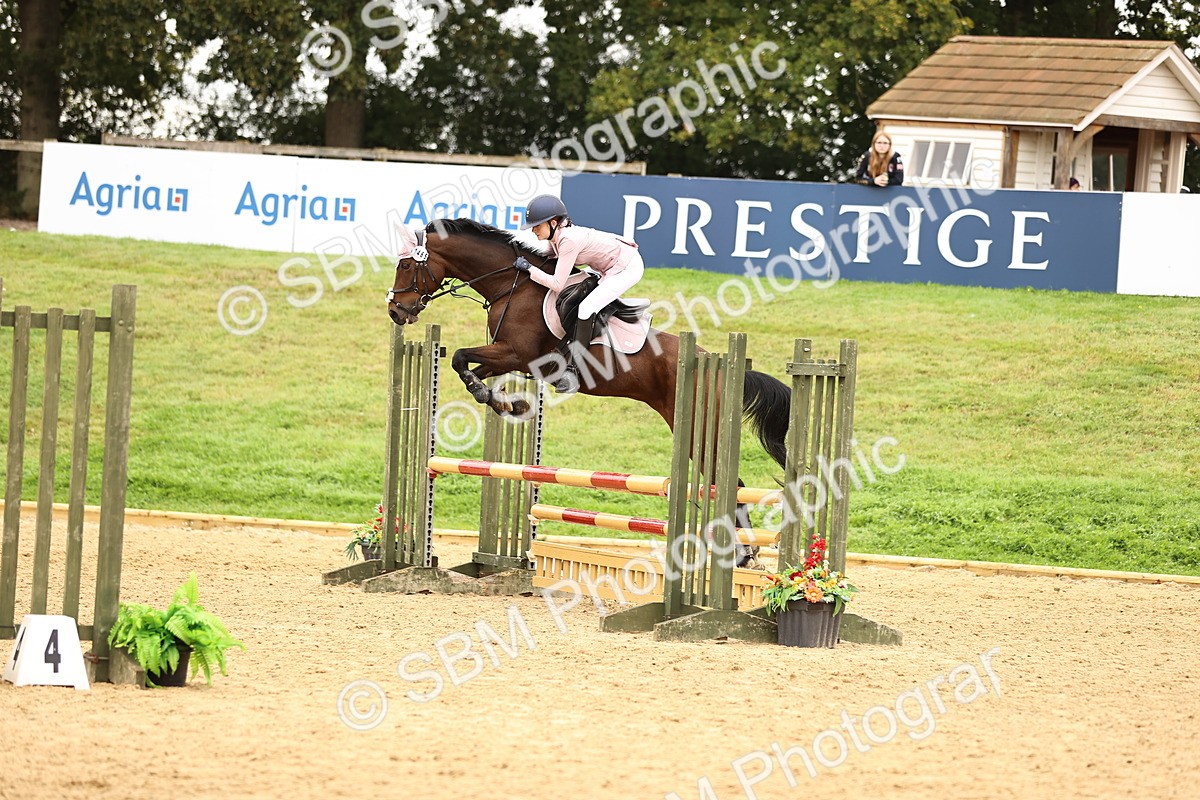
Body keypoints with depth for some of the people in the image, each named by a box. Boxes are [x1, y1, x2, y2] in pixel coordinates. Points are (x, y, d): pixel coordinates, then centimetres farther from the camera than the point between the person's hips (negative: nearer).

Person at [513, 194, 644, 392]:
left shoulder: (569, 240, -28)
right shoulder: (554, 237, -1)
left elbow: (557, 284, -26)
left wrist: (529, 268, -19)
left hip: (628, 267, -11)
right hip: (611, 268, 11)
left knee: (586, 308, -22)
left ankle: (572, 370, -24)